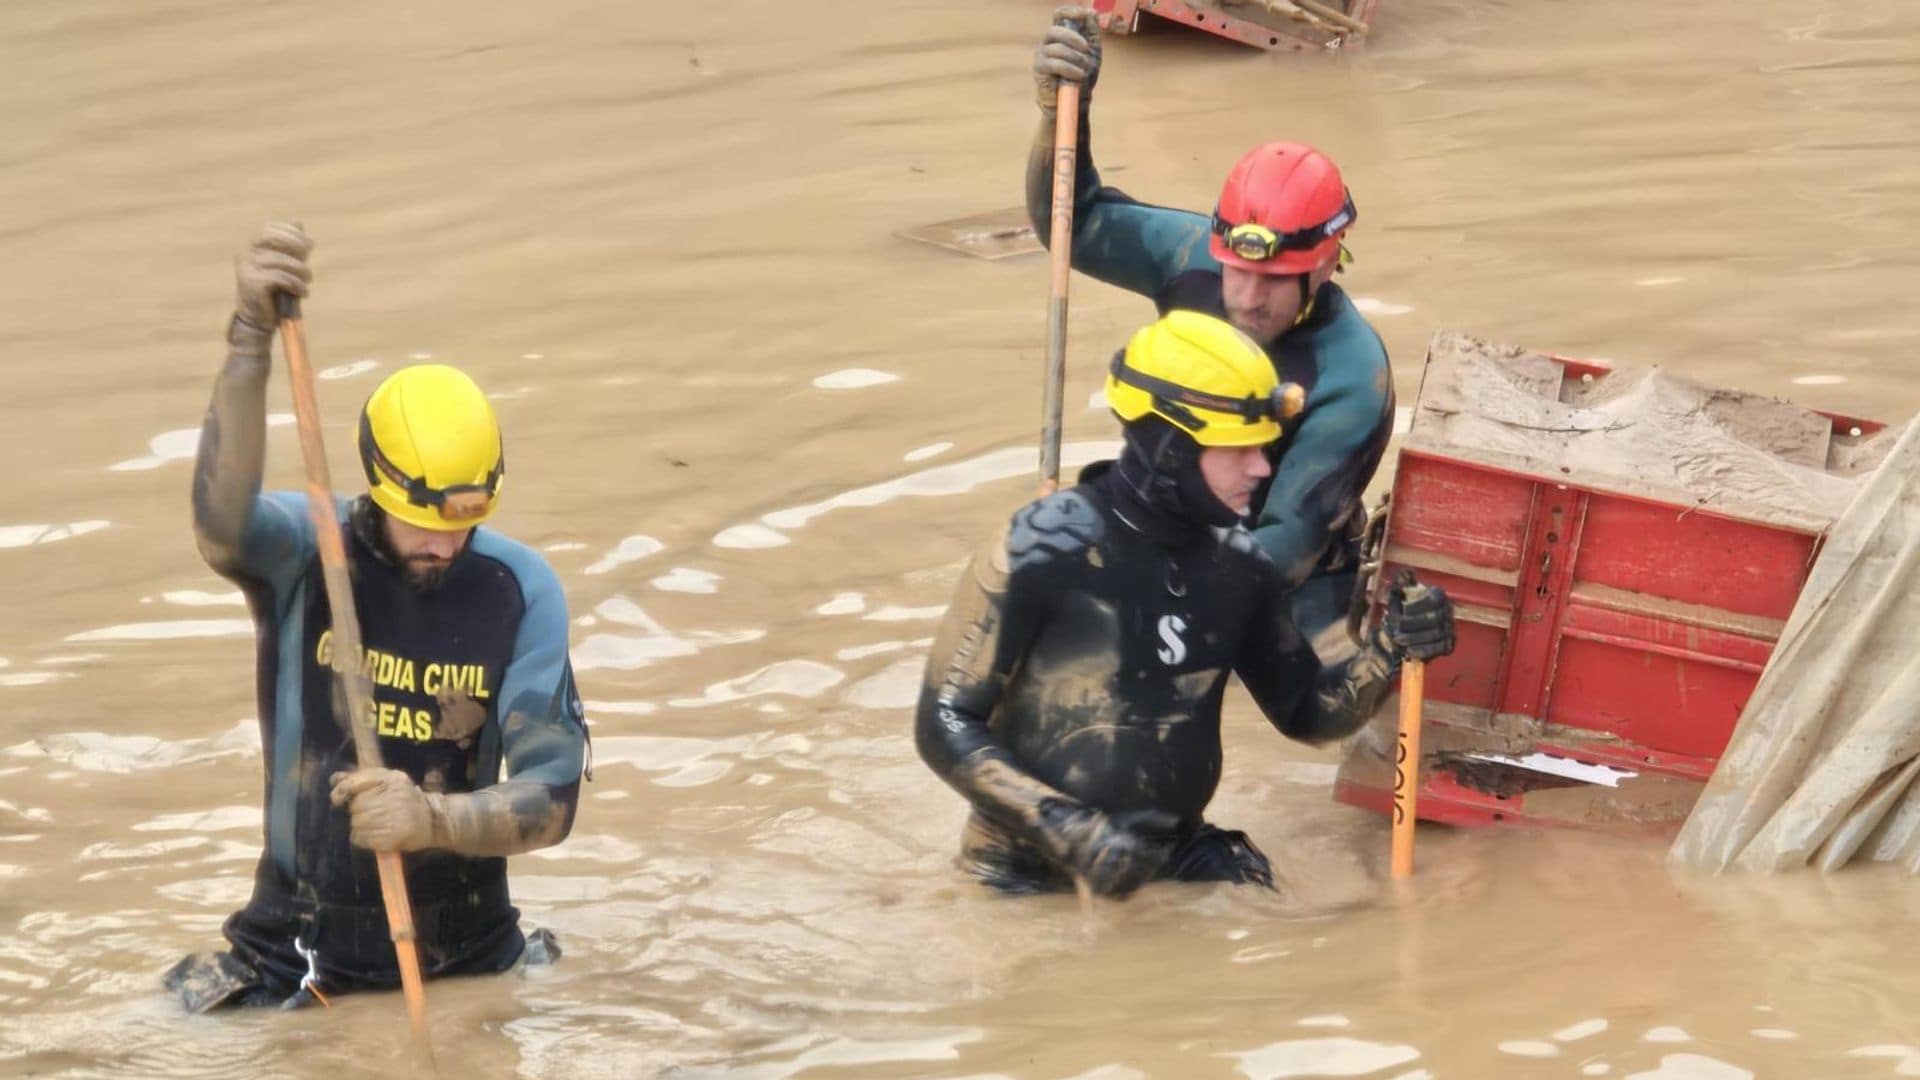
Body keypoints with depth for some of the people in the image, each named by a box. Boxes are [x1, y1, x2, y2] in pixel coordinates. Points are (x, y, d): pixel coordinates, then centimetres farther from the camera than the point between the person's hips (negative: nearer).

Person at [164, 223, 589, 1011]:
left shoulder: (520, 590, -6)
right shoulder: (301, 553, -10)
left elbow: (551, 798, -10)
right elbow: (221, 523, -35)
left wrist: (433, 820, -30)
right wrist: (251, 339, -45)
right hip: (305, 960, -2)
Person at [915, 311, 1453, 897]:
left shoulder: (1237, 562, 2)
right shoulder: (1046, 551, -15)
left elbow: (1305, 711, 15)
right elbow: (946, 726, -11)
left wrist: (1389, 651, -5)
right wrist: (1068, 829, -21)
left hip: (1178, 857, 5)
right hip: (1033, 876, -5)